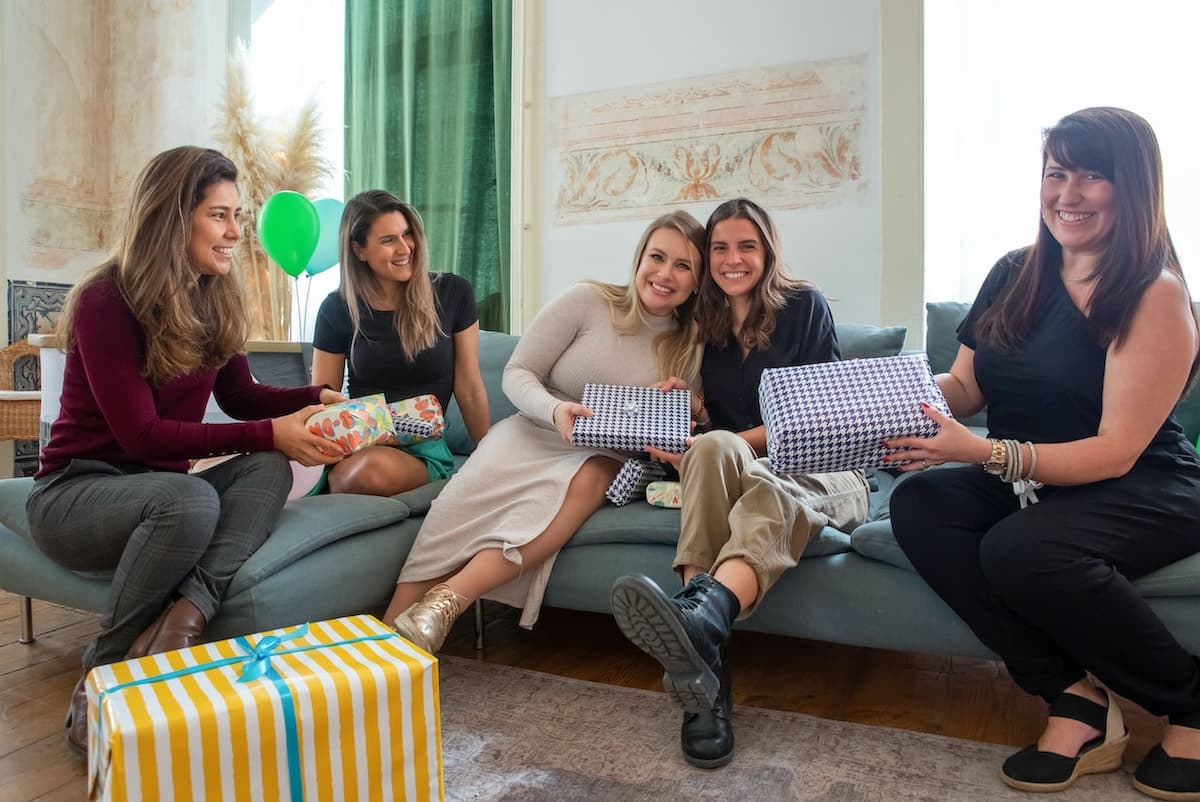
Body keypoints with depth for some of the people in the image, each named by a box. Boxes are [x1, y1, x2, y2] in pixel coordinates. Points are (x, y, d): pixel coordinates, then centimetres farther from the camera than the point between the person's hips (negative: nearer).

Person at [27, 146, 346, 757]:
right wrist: (269, 434, -29)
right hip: (75, 493, -6)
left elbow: (238, 394, 11)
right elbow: (142, 435, -22)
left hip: (156, 486, 6)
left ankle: (185, 613, -36)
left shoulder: (214, 299, 3)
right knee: (189, 499, -37)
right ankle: (100, 679, -18)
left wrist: (313, 398, -7)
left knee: (269, 471, -22)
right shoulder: (106, 302, -17)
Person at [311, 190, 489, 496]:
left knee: (374, 468, -37)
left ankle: (331, 489, -6)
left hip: (424, 447, -1)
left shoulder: (453, 293, -2)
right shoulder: (338, 309, 2)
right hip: (360, 441, 1)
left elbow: (470, 392, 2)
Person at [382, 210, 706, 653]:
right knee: (481, 485, -32)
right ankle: (390, 628, -28)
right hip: (535, 433, -1)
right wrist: (555, 410, -24)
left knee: (590, 478, -36)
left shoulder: (690, 347, 5)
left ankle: (448, 599, -38)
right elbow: (517, 372, -4)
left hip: (606, 457, 1)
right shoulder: (588, 301, -3)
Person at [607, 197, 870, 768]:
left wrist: (740, 443, -15)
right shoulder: (708, 324, 17)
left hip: (819, 470, -2)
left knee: (773, 496, -39)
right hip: (732, 471, 2)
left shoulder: (804, 305, 5)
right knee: (712, 447, -34)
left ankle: (702, 610, -70)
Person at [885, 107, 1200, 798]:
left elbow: (1116, 453, -19)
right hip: (1026, 482, 6)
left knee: (1020, 550, -35)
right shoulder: (1015, 275, 5)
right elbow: (964, 385, 8)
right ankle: (1076, 696, -17)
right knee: (918, 506, -23)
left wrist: (983, 452, -32)